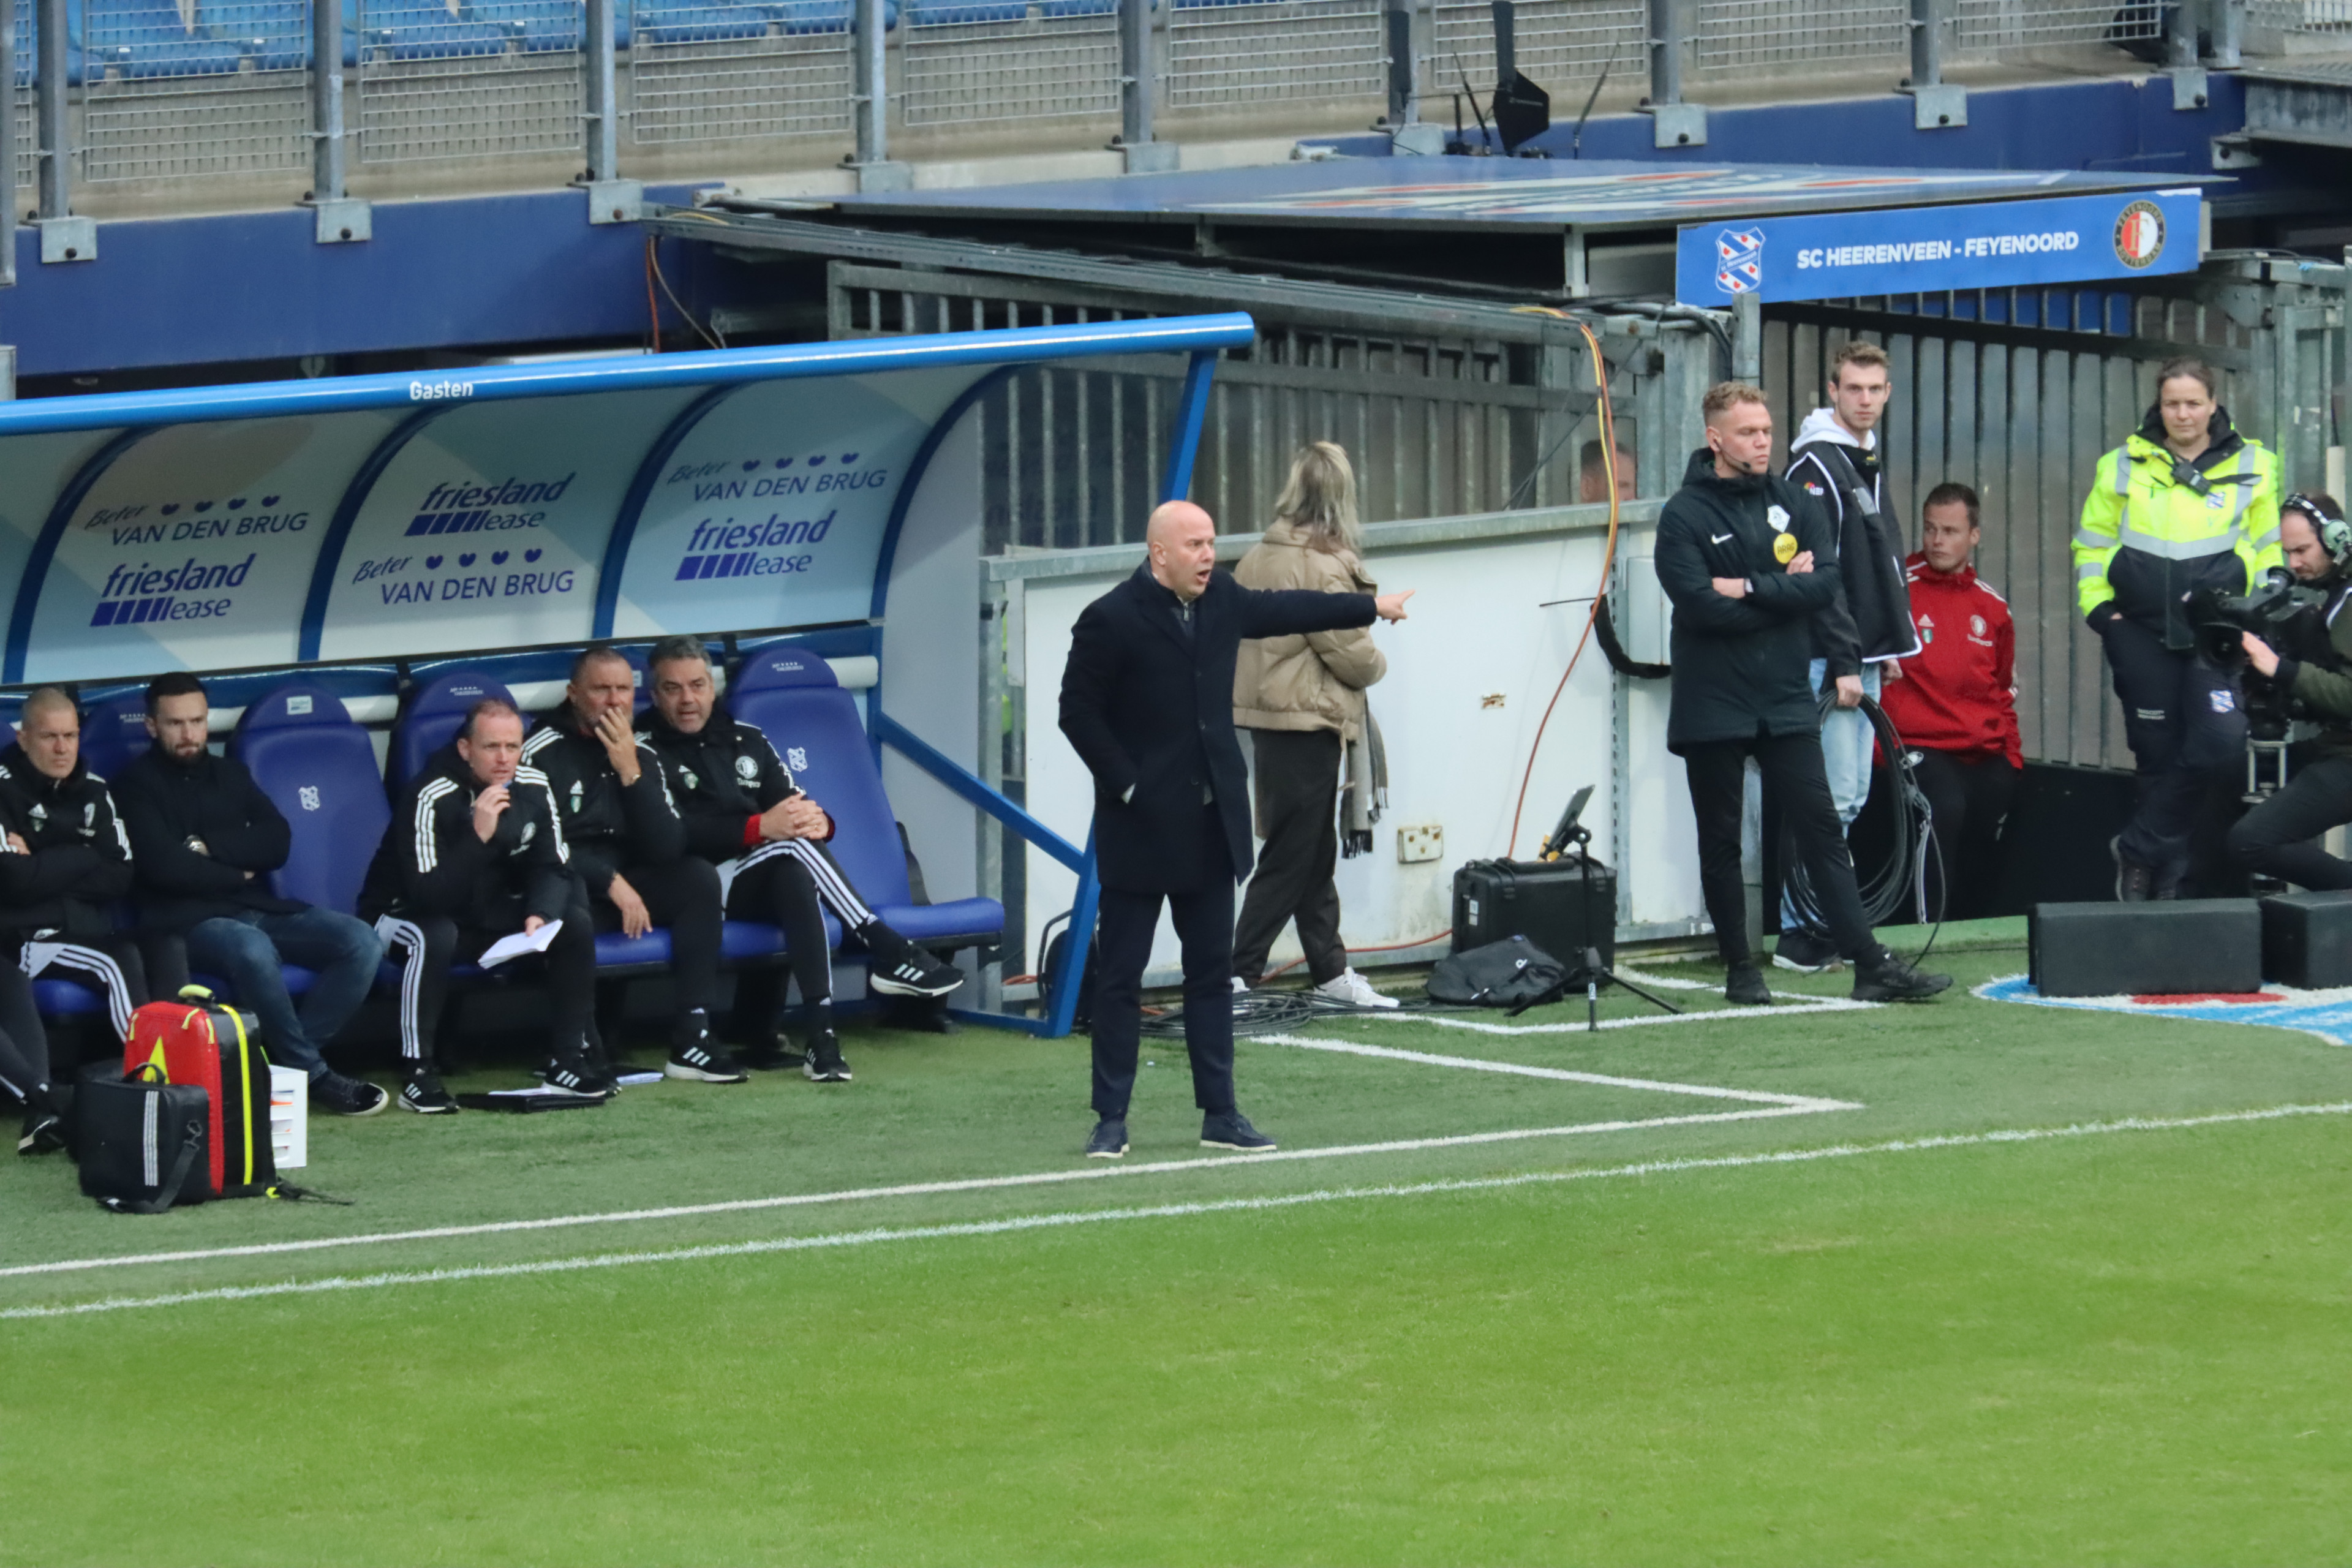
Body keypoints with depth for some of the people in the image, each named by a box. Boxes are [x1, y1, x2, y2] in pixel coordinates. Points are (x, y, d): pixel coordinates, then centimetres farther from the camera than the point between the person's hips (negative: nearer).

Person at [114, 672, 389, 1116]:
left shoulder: (230, 774, 20)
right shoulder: (138, 784, 2)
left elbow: (277, 843, 6)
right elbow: (165, 867, -11)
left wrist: (211, 847, -7)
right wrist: (237, 873, 1)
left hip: (261, 911, 6)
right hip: (188, 920, -6)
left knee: (362, 943, -17)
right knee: (253, 950, -40)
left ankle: (288, 1059, -16)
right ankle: (312, 1074, -25)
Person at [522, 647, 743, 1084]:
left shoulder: (643, 756, 10)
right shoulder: (541, 753, -7)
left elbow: (667, 848, -1)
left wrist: (630, 773, -11)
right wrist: (610, 882, -20)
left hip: (626, 887, 6)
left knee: (698, 877, -18)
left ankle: (692, 1038, -23)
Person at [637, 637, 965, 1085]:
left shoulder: (746, 740, 21)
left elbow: (796, 805, 15)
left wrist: (816, 820, -11)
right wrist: (760, 828, -23)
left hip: (765, 885, 6)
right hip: (698, 892, -6)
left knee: (795, 875, -28)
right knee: (793, 847, -29)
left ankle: (819, 1029, -34)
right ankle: (889, 953, -31)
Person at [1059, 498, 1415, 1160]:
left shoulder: (1222, 600, 6)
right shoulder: (1111, 620, -14)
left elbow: (1284, 610, 25)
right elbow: (1078, 712, -11)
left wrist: (1371, 607, 36)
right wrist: (1125, 785, -14)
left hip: (1210, 824, 6)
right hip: (1141, 829, -6)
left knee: (1212, 972, 10)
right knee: (1121, 975, -1)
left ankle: (1220, 1114, 14)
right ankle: (1111, 1121, 3)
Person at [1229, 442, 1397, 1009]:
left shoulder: (1257, 559, 5)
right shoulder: (1325, 568, -18)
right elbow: (1352, 654, -16)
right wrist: (1376, 664, 5)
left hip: (1268, 717, 8)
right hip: (1310, 722, -8)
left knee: (1315, 853, 17)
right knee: (1290, 859, -3)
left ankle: (1331, 970, 26)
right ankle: (1236, 976, -6)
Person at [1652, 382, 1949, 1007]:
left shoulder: (1794, 503, 7)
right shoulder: (1685, 516, -6)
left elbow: (1826, 582, -6)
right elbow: (1700, 605, -18)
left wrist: (1749, 590, -15)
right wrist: (1782, 591, -9)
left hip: (1786, 699, 3)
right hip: (1712, 705, -3)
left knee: (1823, 831, -1)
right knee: (1721, 843, 6)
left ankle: (1871, 966, -5)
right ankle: (1740, 968, 16)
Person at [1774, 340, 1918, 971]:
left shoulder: (1872, 461, 16)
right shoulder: (1815, 465, -13)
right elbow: (1816, 575, -17)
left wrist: (1889, 647, 19)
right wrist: (1843, 662, -19)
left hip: (1865, 657, 9)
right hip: (1826, 659, -9)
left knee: (1853, 795, 10)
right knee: (1832, 796, -11)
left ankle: (1828, 923, 15)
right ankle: (1801, 933, -7)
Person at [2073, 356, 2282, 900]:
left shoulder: (2251, 467, 7)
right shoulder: (2125, 466, 7)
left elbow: (2268, 549, 14)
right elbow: (2092, 542, 14)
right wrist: (2097, 605, 3)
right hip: (2142, 631, 1)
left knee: (2220, 744, -19)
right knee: (2158, 754, 2)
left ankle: (2140, 849, -4)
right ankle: (2164, 878, 14)